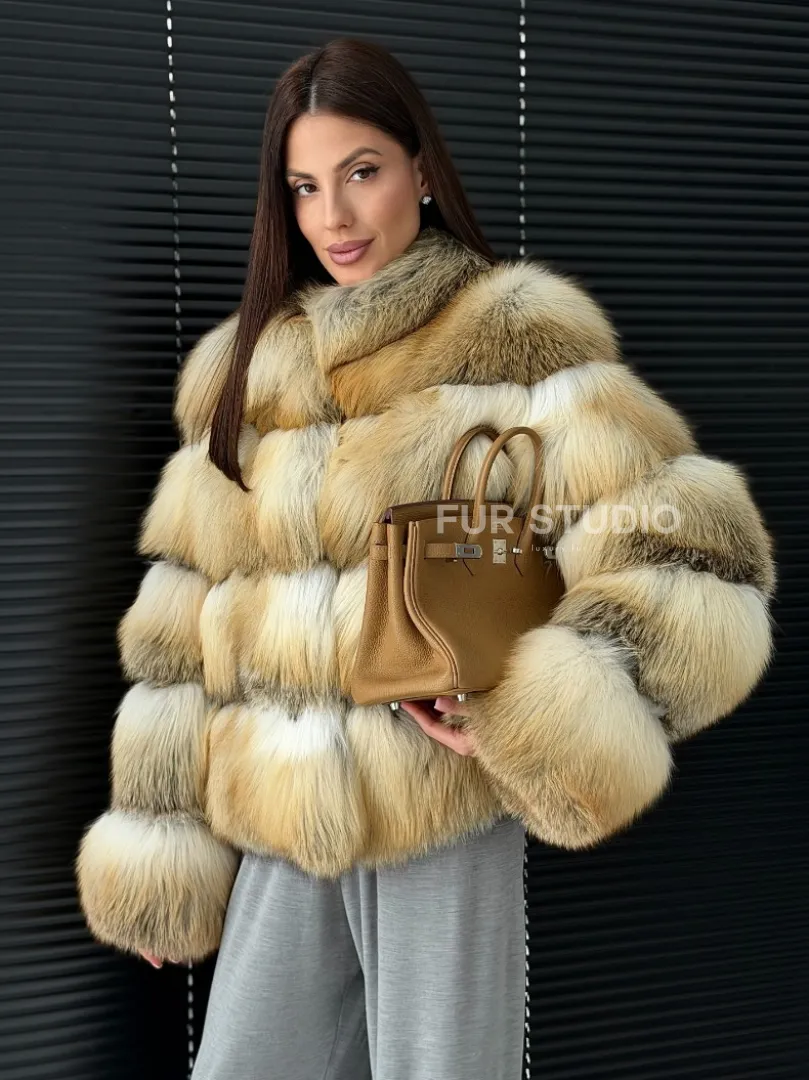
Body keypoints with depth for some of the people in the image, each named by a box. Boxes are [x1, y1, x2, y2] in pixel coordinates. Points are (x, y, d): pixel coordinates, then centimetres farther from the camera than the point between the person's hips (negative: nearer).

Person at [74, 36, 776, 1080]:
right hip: (279, 826, 5)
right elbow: (178, 626, 11)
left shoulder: (519, 333, -4)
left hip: (446, 826, -4)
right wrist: (156, 843, 10)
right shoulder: (240, 366, 10)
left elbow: (690, 564, -10)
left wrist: (544, 711, -25)